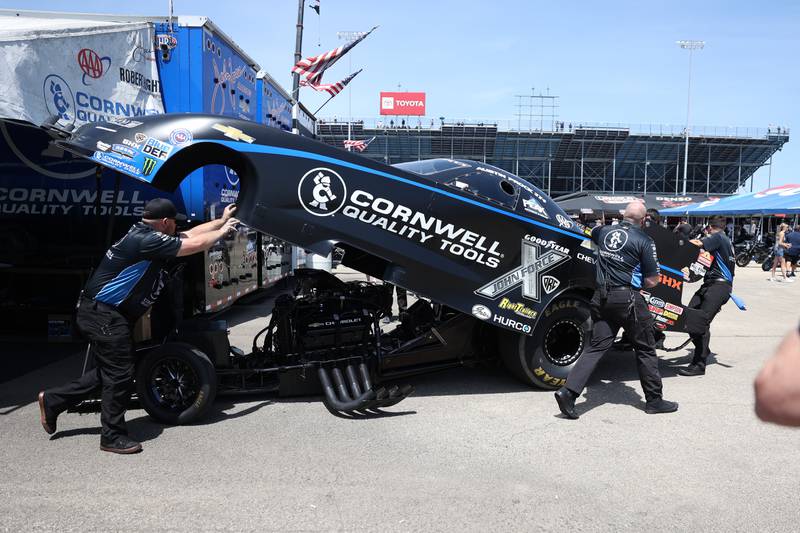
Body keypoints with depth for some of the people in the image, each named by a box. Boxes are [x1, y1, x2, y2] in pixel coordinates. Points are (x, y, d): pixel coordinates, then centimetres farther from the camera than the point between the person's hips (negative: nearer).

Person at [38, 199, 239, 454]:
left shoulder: (145, 233, 9)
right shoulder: (147, 239, -21)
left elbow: (190, 234, 18)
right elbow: (196, 245, -18)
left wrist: (221, 221, 24)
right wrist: (223, 231, -1)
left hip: (110, 315, 11)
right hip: (103, 315, -11)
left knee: (110, 371, 18)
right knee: (120, 374, -3)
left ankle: (53, 400, 30)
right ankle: (112, 436, 11)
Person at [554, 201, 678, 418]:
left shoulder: (604, 231, 9)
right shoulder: (644, 241, -5)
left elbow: (592, 234, 36)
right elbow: (652, 281, -3)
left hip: (601, 297, 5)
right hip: (628, 299, -5)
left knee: (597, 347, 5)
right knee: (645, 350, 11)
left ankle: (568, 392, -8)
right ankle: (654, 400, 22)